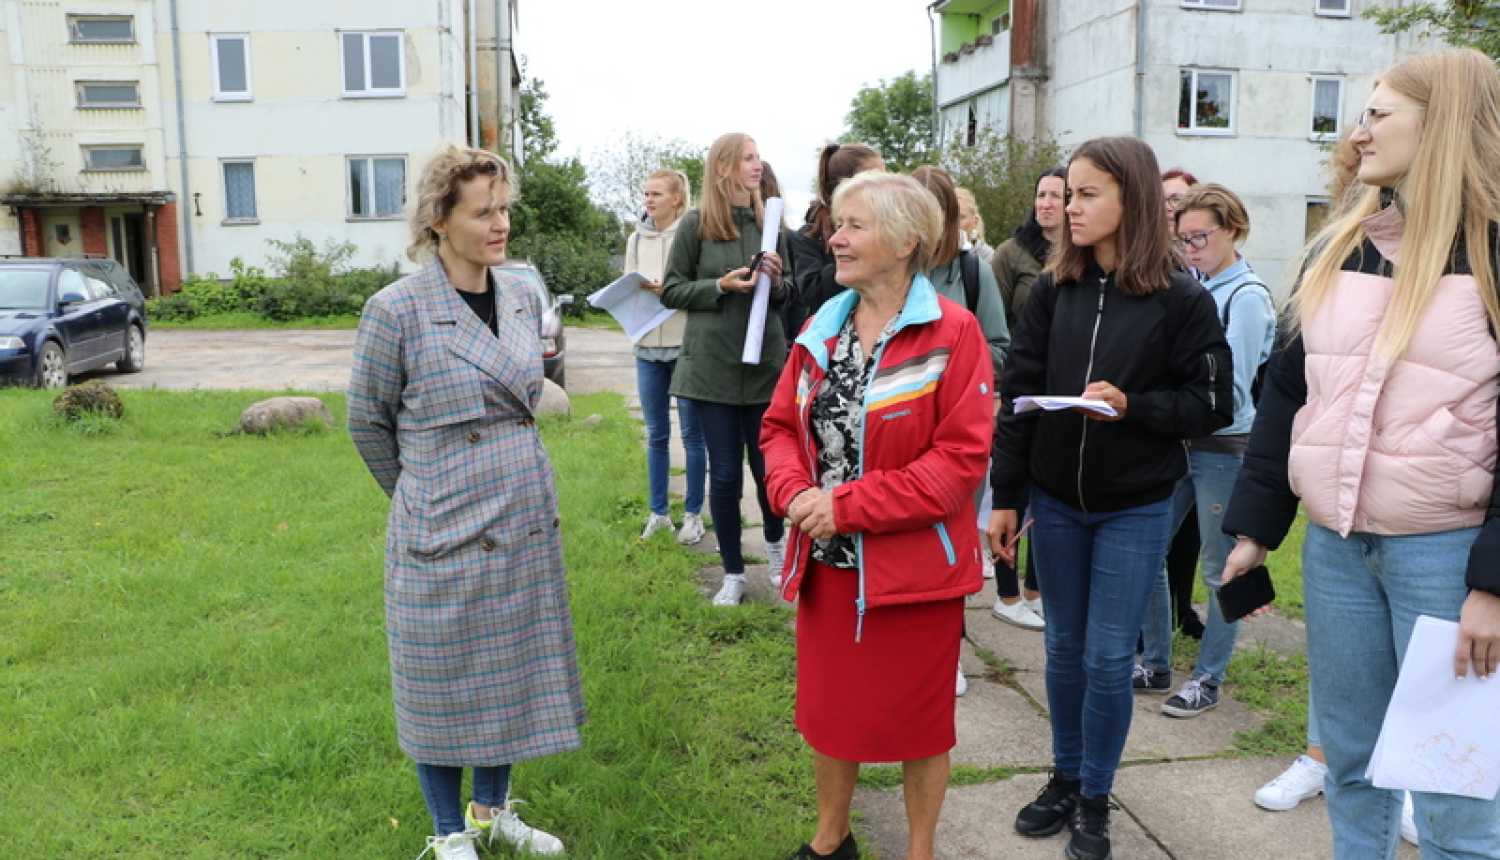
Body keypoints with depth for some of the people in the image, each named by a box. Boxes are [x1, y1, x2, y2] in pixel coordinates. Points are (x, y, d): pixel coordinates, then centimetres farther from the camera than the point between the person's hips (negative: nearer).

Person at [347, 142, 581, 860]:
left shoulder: (523, 297, 3)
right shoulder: (397, 310, -13)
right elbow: (368, 422, -2)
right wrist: (422, 497, 8)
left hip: (527, 527, 5)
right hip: (443, 534, -5)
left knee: (511, 670, 17)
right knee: (445, 682, 10)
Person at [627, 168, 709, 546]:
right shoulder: (636, 239, 11)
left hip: (686, 344, -5)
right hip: (647, 347, 5)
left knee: (692, 434, 4)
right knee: (656, 435, 12)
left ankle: (693, 514, 16)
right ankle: (658, 513, 22)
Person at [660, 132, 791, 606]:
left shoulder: (769, 223, 7)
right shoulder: (696, 224, -3)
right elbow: (671, 291, 0)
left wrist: (776, 283, -7)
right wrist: (720, 286, -13)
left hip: (765, 364, 2)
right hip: (712, 366, -2)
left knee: (768, 466, 9)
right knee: (724, 473, 5)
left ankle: (775, 541, 38)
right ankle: (733, 573, 21)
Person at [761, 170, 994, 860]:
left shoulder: (952, 331, -13)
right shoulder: (821, 329, 6)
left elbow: (964, 454, -18)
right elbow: (781, 425, 9)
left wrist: (848, 506, -21)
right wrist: (794, 492, -12)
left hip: (914, 562, -5)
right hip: (826, 559, 6)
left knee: (918, 715, 12)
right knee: (827, 701, 19)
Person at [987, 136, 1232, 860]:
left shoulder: (1181, 300, -8)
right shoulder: (1053, 290, 0)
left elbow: (1212, 404, -6)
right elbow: (1018, 395, 1)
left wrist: (1131, 407, -22)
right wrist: (1005, 496, -1)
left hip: (1135, 508, -3)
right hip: (1056, 501, 3)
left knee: (1108, 657, 4)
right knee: (1065, 648, 14)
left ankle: (1095, 800, 25)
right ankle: (1064, 779, 33)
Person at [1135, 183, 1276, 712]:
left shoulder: (1247, 296, -12)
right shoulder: (1194, 290, 8)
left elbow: (1228, 388, -19)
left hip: (1223, 447, -7)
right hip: (1178, 441, 7)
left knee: (1220, 571, 6)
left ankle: (1208, 681, 20)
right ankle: (1155, 666, 23)